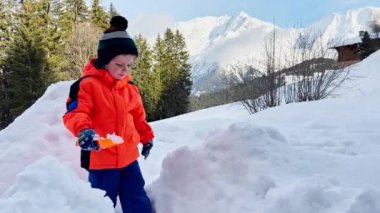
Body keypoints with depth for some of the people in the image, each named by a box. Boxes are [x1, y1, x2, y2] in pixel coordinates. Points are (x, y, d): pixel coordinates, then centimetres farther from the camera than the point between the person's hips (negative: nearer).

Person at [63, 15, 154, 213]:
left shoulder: (130, 88, 7)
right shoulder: (87, 85, -13)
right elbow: (74, 113, -22)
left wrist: (147, 137, 26)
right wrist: (83, 130, -41)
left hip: (128, 157, 6)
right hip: (100, 159, -5)